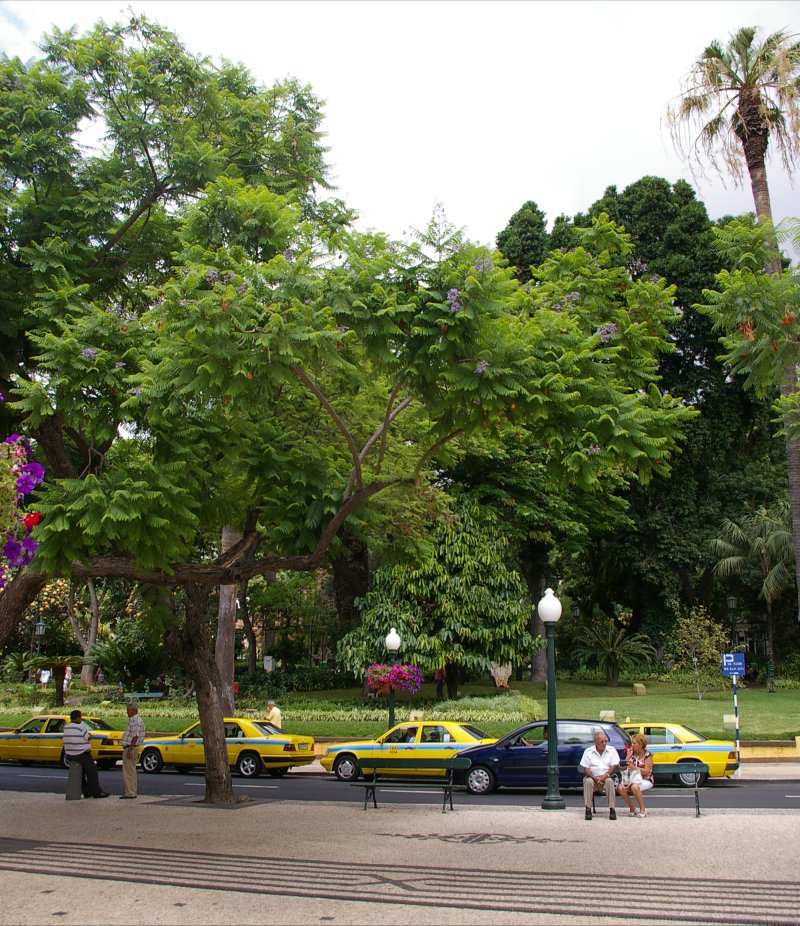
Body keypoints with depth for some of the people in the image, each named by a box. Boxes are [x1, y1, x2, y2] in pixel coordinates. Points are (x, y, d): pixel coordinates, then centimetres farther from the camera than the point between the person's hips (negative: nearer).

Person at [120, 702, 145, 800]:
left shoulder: (135, 721, -17)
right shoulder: (133, 720, 17)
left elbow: (135, 736, -23)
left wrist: (130, 749, -24)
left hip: (130, 748, -11)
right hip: (130, 748, 11)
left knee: (128, 772, -8)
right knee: (131, 771, 15)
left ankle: (130, 793, -6)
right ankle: (132, 792, 21)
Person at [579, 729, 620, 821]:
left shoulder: (612, 750, 8)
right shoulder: (588, 751, 6)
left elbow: (614, 766, -1)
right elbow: (585, 768, 1)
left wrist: (605, 776, -18)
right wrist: (595, 778, -17)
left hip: (607, 777, 0)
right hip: (593, 777, 0)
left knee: (610, 781, -34)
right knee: (588, 781, -33)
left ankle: (612, 809, -29)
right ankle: (588, 809, -26)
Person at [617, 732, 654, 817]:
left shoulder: (647, 755, -9)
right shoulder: (632, 753, 5)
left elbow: (646, 771, -16)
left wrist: (634, 768, -28)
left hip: (646, 780, -5)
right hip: (632, 779, 5)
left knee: (635, 787, -38)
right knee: (620, 788, -23)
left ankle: (642, 810, -19)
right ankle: (632, 809, -3)